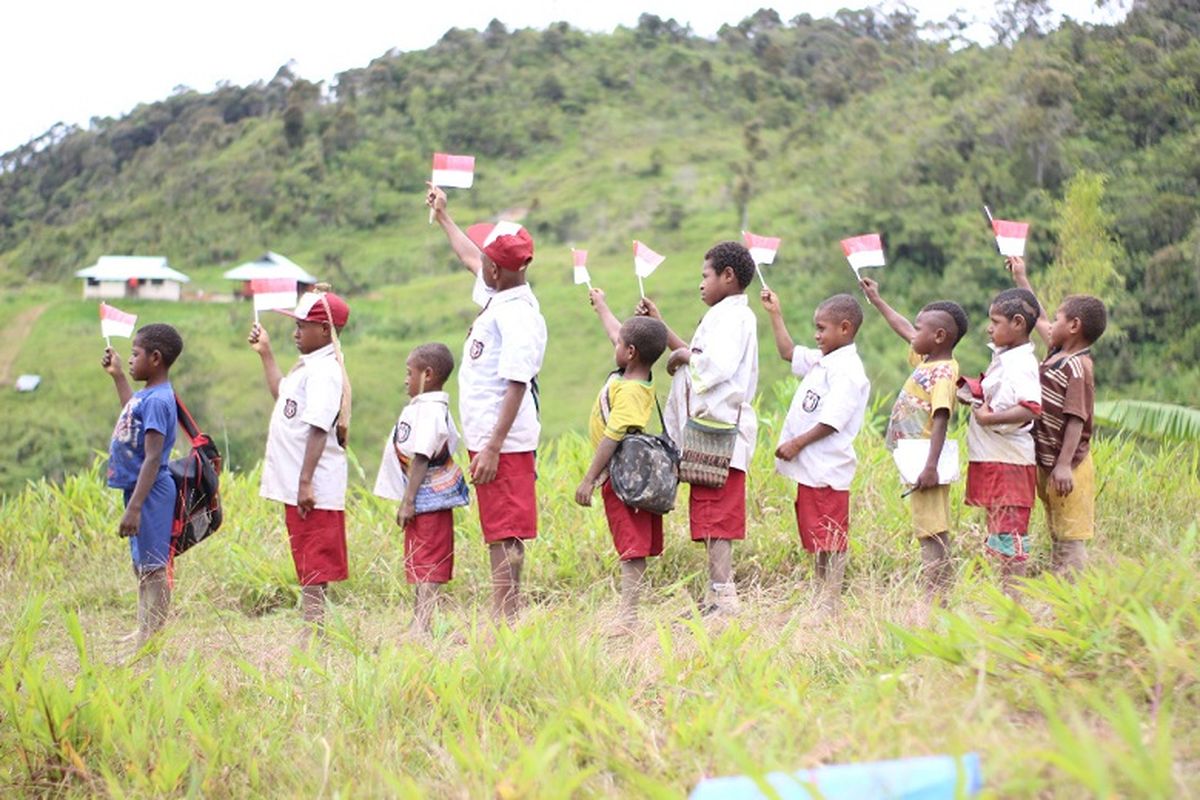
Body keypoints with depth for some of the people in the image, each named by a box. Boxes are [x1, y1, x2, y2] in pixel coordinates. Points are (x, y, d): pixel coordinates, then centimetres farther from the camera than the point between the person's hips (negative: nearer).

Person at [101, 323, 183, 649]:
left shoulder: (157, 400, -20)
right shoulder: (146, 394, 10)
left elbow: (153, 457, -25)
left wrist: (134, 507, -27)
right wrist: (117, 375, 36)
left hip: (150, 494, -10)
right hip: (139, 490, 10)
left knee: (153, 567, -4)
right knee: (142, 566, 17)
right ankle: (144, 634, 27)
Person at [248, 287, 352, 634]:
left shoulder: (324, 371, -16)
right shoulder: (308, 367, 16)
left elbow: (318, 429, -23)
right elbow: (281, 393, 35)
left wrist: (306, 482, -27)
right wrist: (265, 354, 33)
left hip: (313, 488, -10)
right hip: (294, 483, 10)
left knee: (314, 566, -7)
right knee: (308, 566, 14)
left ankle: (315, 633, -6)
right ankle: (313, 632, 21)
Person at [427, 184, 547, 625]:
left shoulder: (518, 316, -19)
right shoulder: (497, 297, 10)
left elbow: (517, 386, -23)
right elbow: (470, 258, 31)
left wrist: (493, 448, -25)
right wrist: (442, 216, 40)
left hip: (503, 442, -10)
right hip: (487, 438, 10)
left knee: (505, 532, -7)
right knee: (498, 532, 13)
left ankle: (506, 621, -4)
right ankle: (503, 618, 20)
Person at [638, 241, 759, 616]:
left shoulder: (732, 315, -9)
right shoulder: (724, 315, 23)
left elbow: (718, 365, -25)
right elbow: (697, 358, 33)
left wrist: (684, 356, -9)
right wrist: (660, 325, 31)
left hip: (720, 430, -11)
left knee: (715, 517, -12)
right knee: (710, 517, 11)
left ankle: (722, 596, -14)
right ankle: (715, 598, 13)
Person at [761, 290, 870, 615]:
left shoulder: (848, 371, -15)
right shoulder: (821, 360, 15)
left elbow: (832, 420, -22)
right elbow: (788, 352, 31)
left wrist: (798, 443, -18)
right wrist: (775, 315, 28)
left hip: (827, 469, -10)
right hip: (809, 467, 10)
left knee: (830, 540, -5)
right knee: (815, 539, 15)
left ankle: (830, 604, -1)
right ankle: (820, 597, 22)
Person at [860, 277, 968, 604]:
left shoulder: (944, 372, -16)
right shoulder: (926, 359, 12)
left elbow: (940, 420, -24)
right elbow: (903, 329, 30)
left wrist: (931, 467, -30)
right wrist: (876, 300, 38)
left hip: (925, 461, -10)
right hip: (915, 459, 10)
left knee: (933, 533, -10)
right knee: (933, 534, 9)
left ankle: (935, 599, -12)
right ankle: (939, 596, 11)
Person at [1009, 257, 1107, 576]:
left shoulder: (1077, 366, -18)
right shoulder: (1057, 353, 10)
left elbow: (1077, 419, -23)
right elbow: (1038, 320, 28)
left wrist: (1064, 465, -29)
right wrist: (1021, 279, 36)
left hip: (1067, 466, -10)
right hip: (1045, 462, 10)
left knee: (1070, 537, -8)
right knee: (1057, 536, 15)